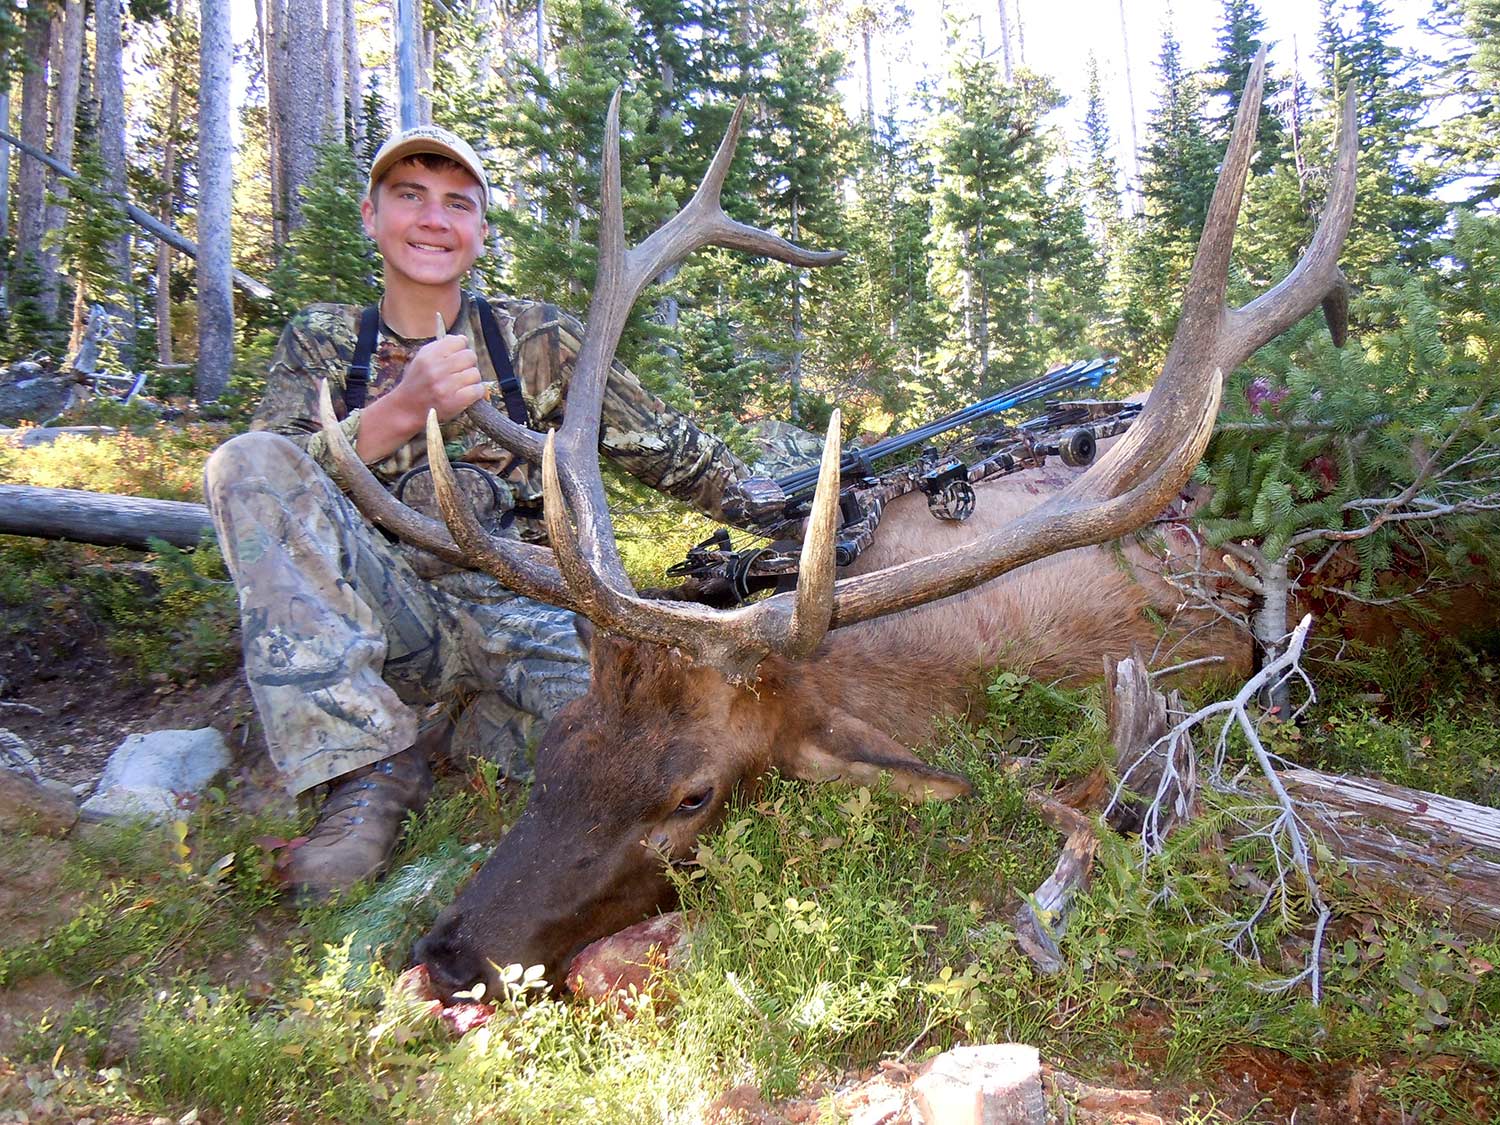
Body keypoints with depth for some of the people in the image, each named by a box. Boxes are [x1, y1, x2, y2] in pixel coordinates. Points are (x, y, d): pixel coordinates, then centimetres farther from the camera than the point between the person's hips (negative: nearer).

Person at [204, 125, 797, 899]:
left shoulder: (536, 338, 9)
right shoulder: (321, 342, 11)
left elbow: (666, 447, 9)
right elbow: (268, 494, -4)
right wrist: (399, 412, -19)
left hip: (523, 616, -1)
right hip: (385, 618, 2)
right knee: (246, 459, -23)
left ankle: (493, 730, 0)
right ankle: (372, 768, -24)